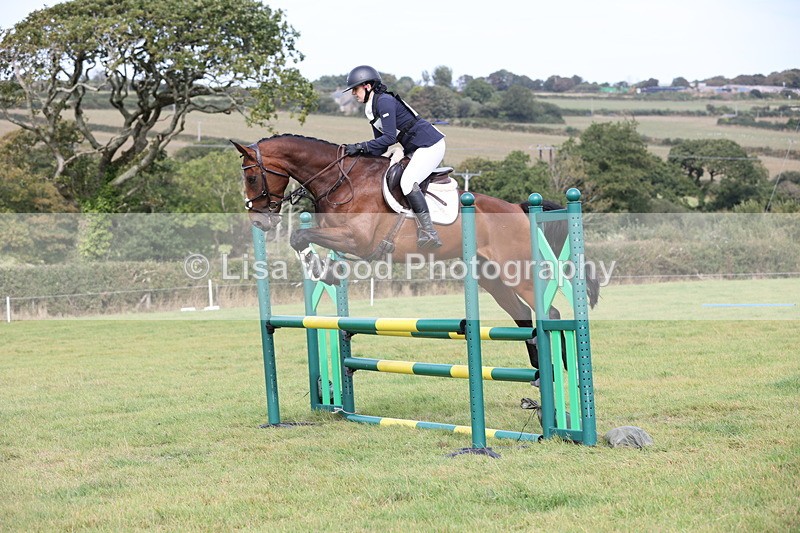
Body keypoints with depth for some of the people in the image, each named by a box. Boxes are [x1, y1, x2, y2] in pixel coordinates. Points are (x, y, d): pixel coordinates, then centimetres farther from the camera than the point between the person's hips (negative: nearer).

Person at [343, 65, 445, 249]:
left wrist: (360, 147, -22)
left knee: (407, 182, -25)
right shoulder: (371, 109, 12)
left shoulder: (384, 102, -18)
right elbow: (382, 147, 12)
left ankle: (429, 233, -26)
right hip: (414, 150, 11)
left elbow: (389, 138, -24)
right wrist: (359, 152, -2)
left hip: (430, 145, -11)